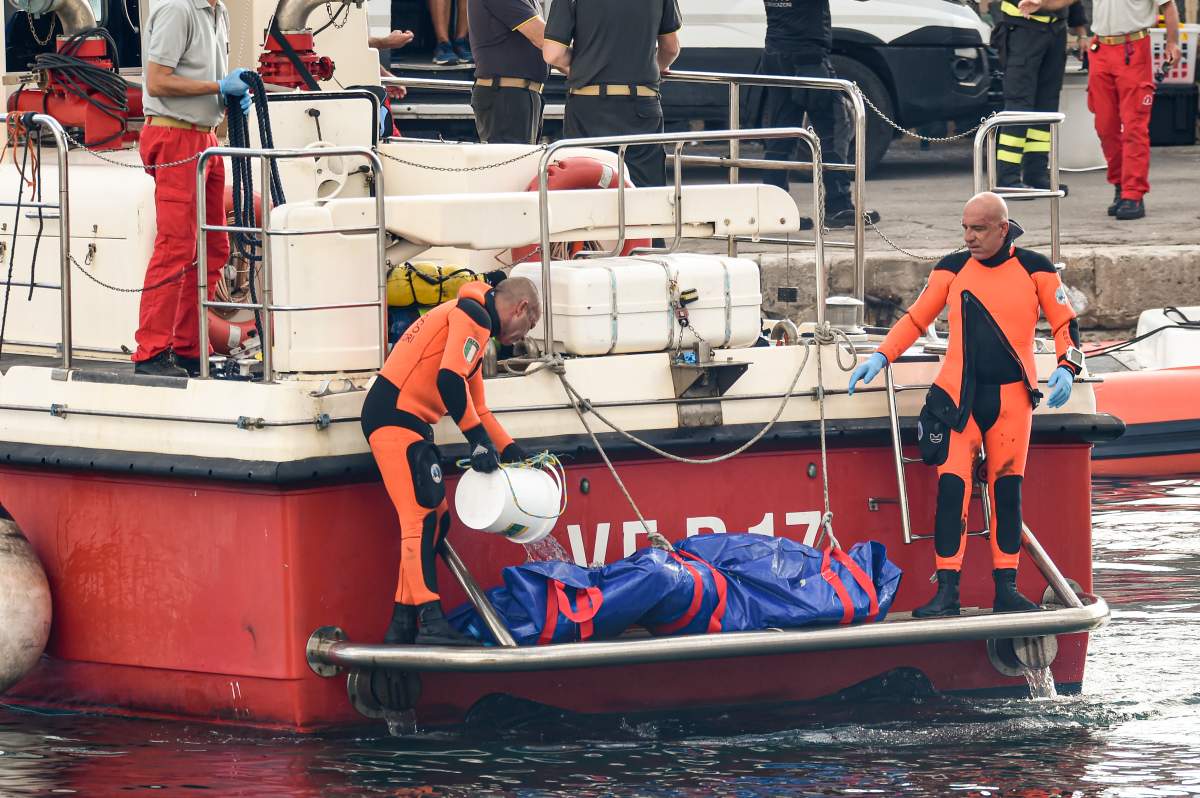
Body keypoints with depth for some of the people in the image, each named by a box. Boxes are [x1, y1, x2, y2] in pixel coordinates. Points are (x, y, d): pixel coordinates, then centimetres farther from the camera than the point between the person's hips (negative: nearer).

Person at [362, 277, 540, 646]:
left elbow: (477, 409, 29)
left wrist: (509, 450, 19)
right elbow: (450, 380, -22)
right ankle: (431, 623, -24)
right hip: (395, 418, -10)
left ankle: (402, 625, 9)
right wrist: (480, 441, -20)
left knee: (433, 518, 10)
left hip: (407, 422, 10)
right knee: (423, 516, -16)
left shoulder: (470, 320, 26)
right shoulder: (474, 315, -7)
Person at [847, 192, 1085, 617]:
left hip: (1012, 397, 0)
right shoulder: (952, 270, 7)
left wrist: (1066, 368, -9)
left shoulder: (1035, 270, 3)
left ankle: (1006, 589, 9)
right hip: (957, 397, 0)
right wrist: (881, 357, 1)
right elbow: (915, 319, 12)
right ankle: (947, 592, -11)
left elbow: (1064, 324, 7)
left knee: (1007, 490, 3)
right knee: (952, 486, -10)